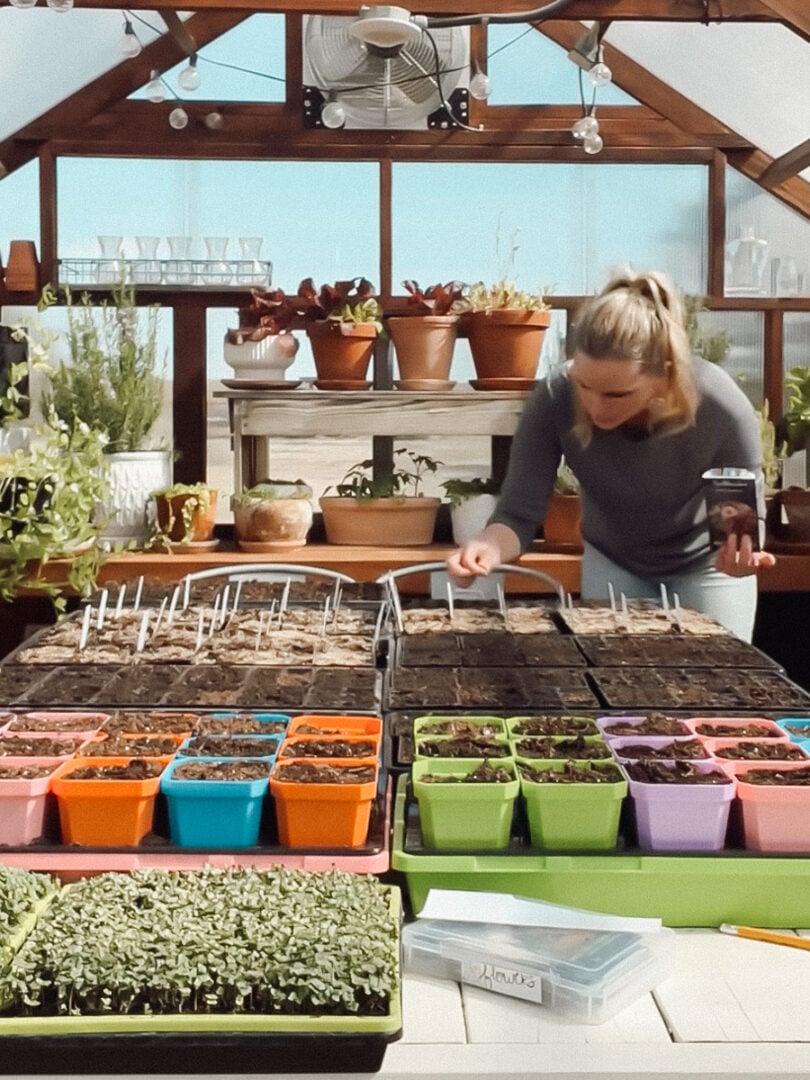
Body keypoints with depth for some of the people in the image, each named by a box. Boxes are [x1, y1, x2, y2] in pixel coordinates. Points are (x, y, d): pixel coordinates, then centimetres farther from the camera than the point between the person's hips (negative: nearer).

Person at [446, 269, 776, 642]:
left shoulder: (722, 408, -34)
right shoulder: (552, 401, -32)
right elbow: (518, 515, -28)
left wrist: (741, 552, -44)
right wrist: (489, 548, -50)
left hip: (705, 561, -1)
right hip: (612, 562, 1)